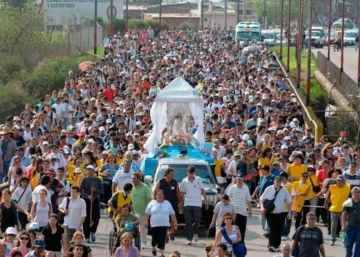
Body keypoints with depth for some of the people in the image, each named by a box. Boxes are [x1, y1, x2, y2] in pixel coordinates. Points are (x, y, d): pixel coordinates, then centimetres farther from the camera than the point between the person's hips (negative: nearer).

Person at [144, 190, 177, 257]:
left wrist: (175, 222, 5)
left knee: (162, 239, -8)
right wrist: (146, 221, -6)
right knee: (154, 238, 8)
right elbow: (147, 213, 1)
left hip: (164, 225, 0)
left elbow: (172, 214, 10)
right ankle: (154, 248, 35)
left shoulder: (167, 203, 8)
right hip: (154, 224, 0)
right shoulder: (152, 203, 3)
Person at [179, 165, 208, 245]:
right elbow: (182, 193, 11)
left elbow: (202, 191, 7)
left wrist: (206, 201, 5)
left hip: (197, 204, 0)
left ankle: (195, 233, 27)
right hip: (187, 204, 0)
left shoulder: (199, 180, 3)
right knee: (188, 222, -4)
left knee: (197, 221, -3)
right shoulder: (184, 181, 3)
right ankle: (189, 239, 0)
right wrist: (182, 201, 4)